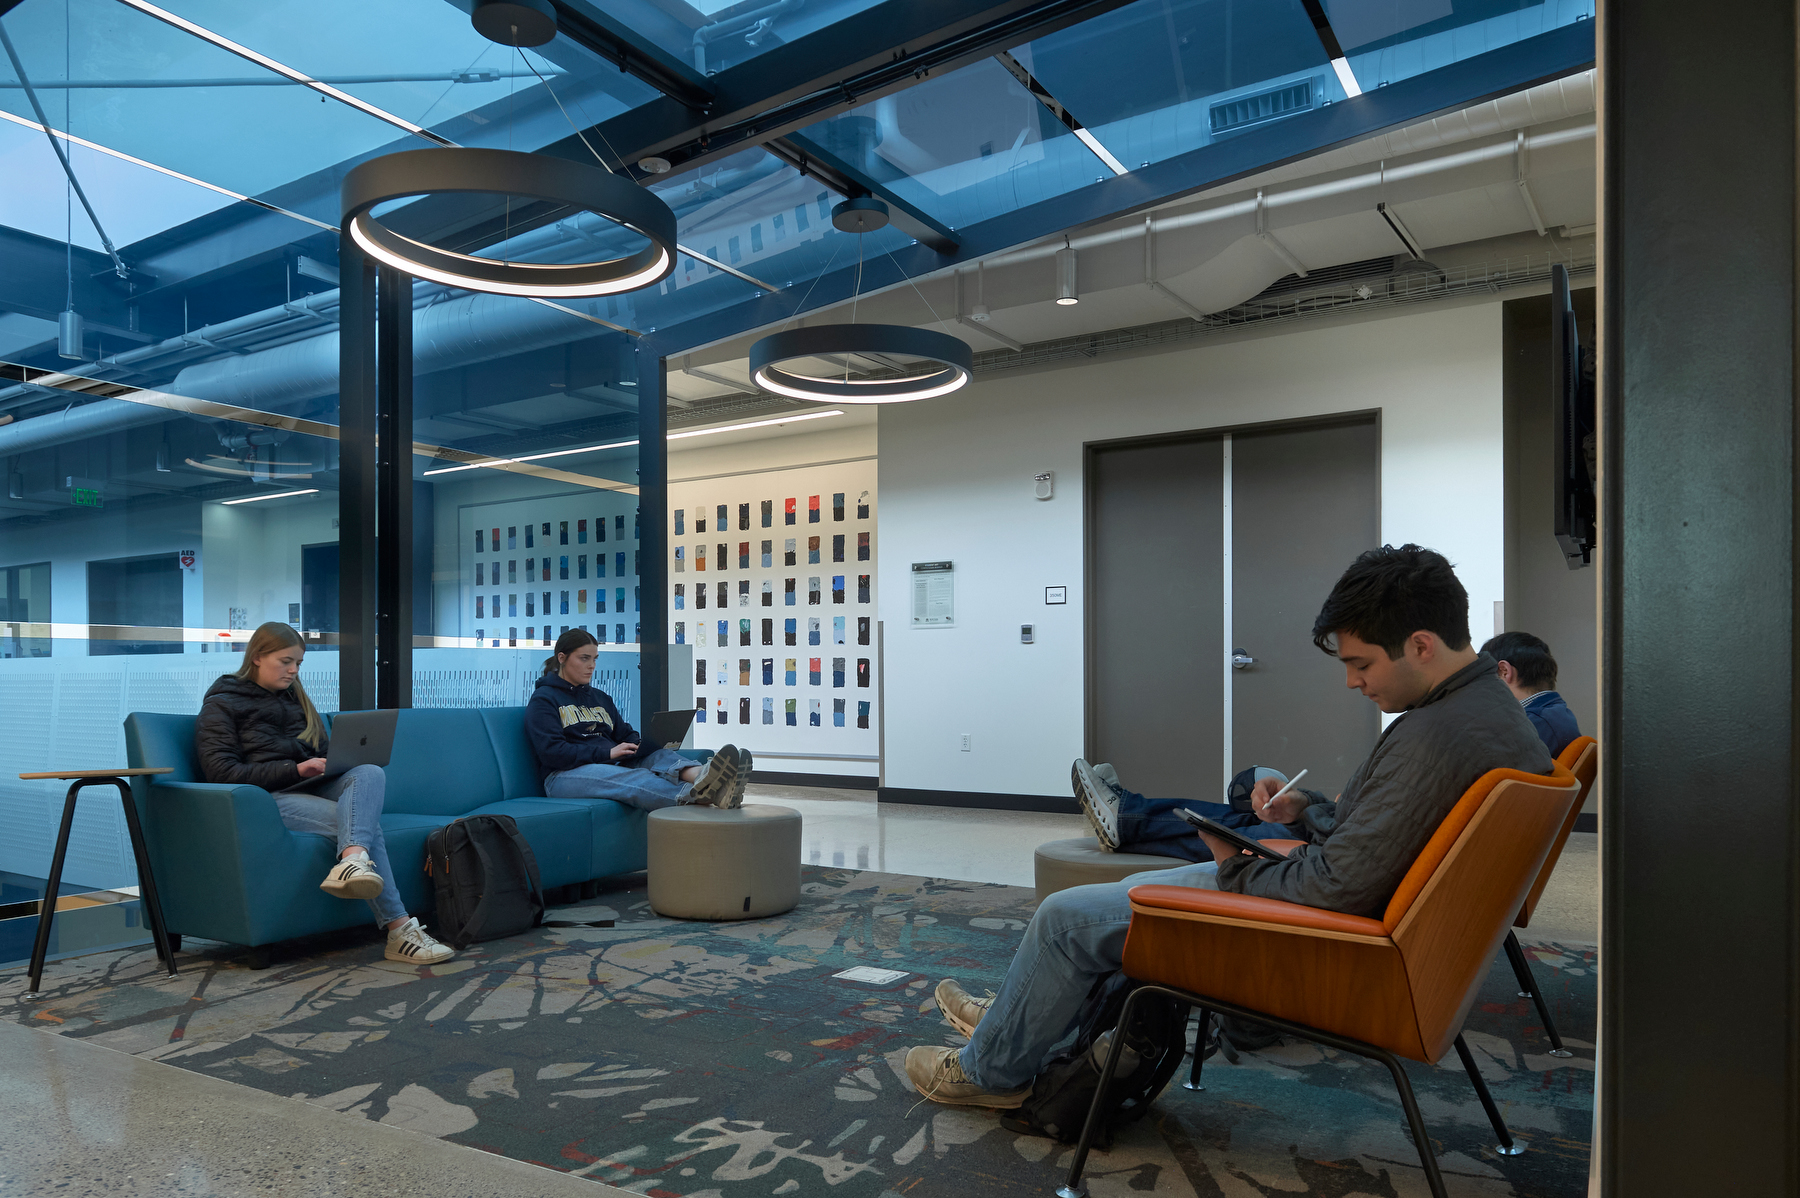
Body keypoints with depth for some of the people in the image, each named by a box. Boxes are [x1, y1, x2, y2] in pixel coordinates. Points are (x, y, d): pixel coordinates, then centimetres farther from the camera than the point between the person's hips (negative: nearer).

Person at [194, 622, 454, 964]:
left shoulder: (296, 698, 27)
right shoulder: (221, 705, 7)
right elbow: (221, 772, -6)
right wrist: (296, 769, -16)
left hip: (312, 788, 6)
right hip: (269, 798, -6)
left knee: (370, 773, -32)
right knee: (365, 822, -31)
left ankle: (353, 861, -60)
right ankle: (399, 930, -43)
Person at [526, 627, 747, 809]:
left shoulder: (601, 698, 27)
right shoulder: (543, 699, 5)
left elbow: (626, 734, 24)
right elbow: (551, 752, -9)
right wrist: (607, 752, -17)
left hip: (612, 766, 6)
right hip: (566, 775, -6)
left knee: (658, 756, -27)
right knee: (634, 778, -37)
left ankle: (700, 776, -64)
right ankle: (701, 793, -66)